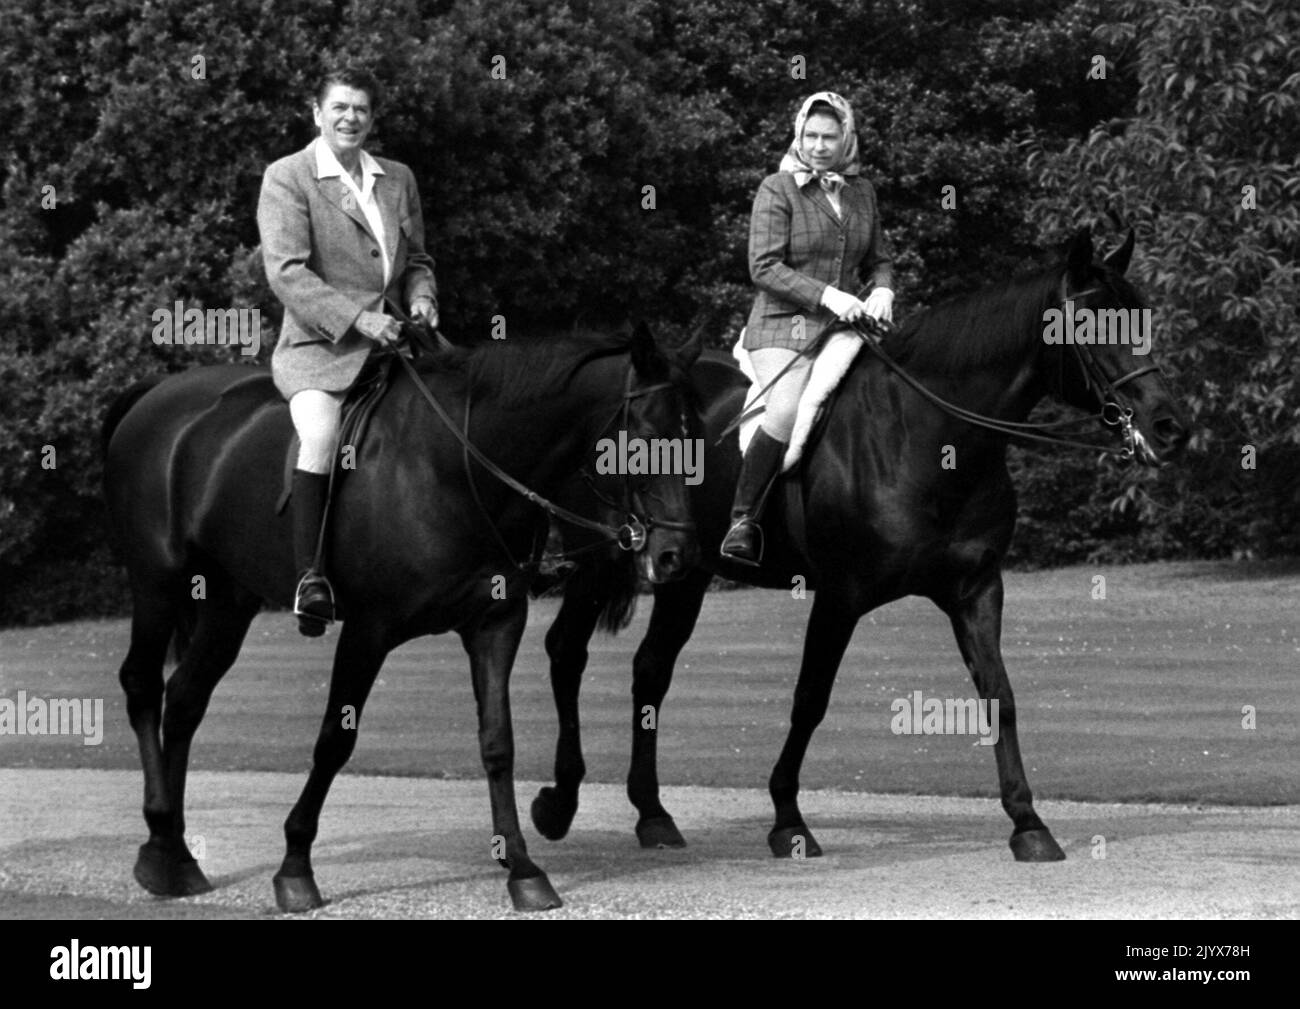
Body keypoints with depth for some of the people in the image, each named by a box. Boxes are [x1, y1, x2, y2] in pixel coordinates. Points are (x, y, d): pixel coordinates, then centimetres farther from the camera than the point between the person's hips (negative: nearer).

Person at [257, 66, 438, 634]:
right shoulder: (286, 178, 0)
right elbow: (287, 272, -11)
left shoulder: (398, 180, 18)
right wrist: (357, 319, -21)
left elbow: (418, 260, 27)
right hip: (316, 345, -6)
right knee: (320, 433, -32)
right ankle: (309, 576, -28)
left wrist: (421, 298, 2)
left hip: (389, 341, 6)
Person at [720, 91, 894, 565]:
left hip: (841, 323, 6)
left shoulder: (861, 191, 14)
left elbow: (879, 260, 23)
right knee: (786, 412, -28)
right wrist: (826, 294, -19)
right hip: (783, 325, -5)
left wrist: (882, 291, -1)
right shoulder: (778, 190, -3)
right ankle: (743, 521, -17)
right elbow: (764, 267, -11)